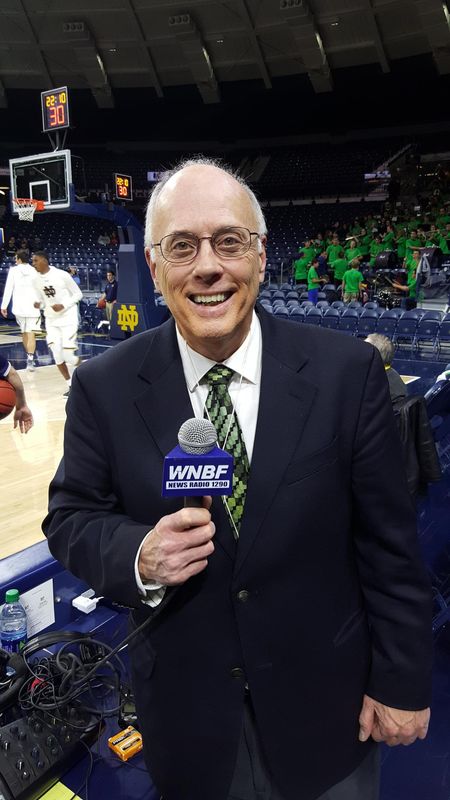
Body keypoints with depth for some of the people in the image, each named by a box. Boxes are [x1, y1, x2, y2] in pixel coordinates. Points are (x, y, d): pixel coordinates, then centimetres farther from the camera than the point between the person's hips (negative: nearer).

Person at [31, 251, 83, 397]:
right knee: (57, 356, -4)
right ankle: (71, 385, 12)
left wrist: (63, 305, -20)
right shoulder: (36, 279, 3)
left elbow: (78, 294, -7)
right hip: (51, 320, 5)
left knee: (68, 356, -12)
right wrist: (39, 305, -9)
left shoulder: (62, 275, -14)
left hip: (68, 318, -5)